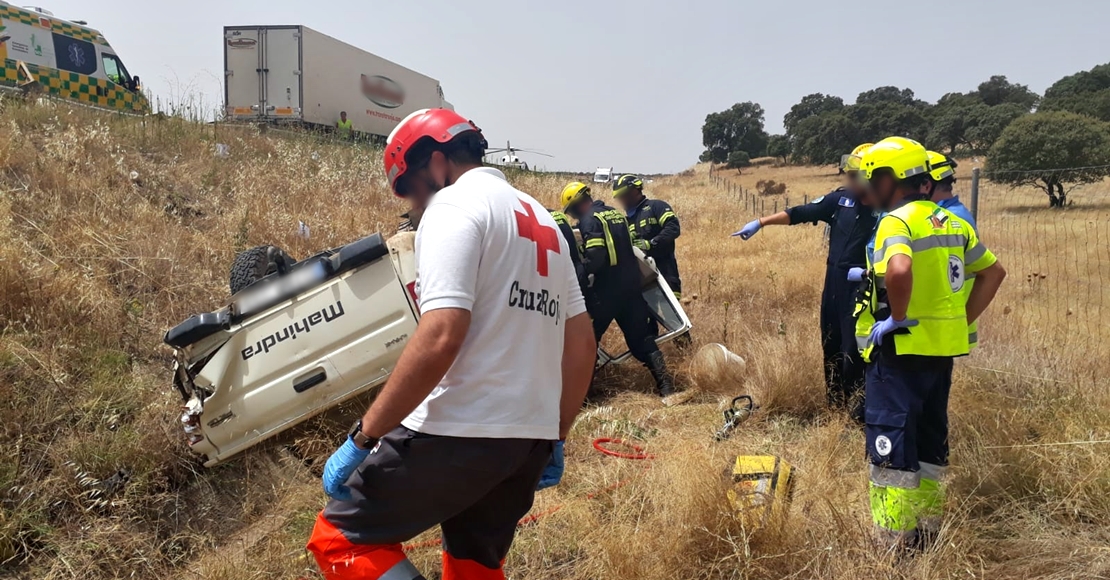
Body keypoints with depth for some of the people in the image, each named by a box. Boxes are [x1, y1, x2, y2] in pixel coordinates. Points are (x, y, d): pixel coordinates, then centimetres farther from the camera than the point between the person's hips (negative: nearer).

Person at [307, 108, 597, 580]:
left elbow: (439, 338, -22)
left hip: (460, 433, -9)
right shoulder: (542, 222, 19)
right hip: (531, 438, 9)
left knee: (340, 538, 4)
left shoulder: (455, 204, -8)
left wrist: (361, 439, -17)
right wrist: (555, 438, 23)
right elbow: (581, 343, 18)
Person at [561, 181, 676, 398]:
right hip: (631, 284, 8)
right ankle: (665, 384, 4)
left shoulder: (590, 220, -10)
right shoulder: (615, 213, 16)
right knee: (640, 338, 10)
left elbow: (595, 258, -21)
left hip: (607, 289, -7)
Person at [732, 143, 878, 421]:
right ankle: (834, 400, 30)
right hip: (834, 281, 6)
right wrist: (760, 222, -4)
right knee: (831, 343, 15)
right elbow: (799, 213, 1)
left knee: (853, 348, -5)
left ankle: (858, 406, 9)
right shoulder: (841, 199, 0)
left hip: (861, 287, -6)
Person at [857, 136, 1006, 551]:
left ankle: (894, 540, 5)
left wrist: (897, 318, -21)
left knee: (892, 443, 0)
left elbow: (899, 270, -35)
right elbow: (993, 272, 18)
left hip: (902, 348, -8)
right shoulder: (952, 222, 12)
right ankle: (928, 528, 28)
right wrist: (963, 320, 14)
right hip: (943, 346, 8)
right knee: (930, 438, 18)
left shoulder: (897, 221, -15)